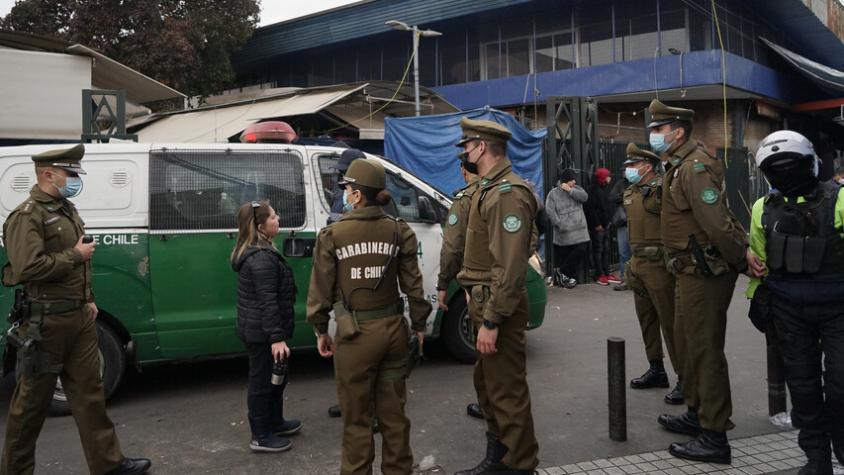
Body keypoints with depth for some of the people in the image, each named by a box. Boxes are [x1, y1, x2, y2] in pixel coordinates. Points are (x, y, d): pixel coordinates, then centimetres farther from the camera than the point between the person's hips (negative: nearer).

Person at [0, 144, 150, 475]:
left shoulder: (66, 209, 14)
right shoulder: (27, 216, -13)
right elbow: (28, 268, -26)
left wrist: (89, 300, 13)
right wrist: (76, 255, -16)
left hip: (80, 317, 8)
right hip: (47, 322, -8)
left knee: (89, 391, 10)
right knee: (33, 400, 5)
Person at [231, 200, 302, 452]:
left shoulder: (253, 252, 11)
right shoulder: (262, 259, -23)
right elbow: (268, 302, -26)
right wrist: (277, 337, -25)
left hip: (255, 328, 11)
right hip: (262, 332, -11)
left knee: (274, 377, 23)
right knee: (263, 380, 2)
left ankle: (275, 422, 38)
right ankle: (261, 437, 14)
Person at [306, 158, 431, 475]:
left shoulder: (332, 235, -10)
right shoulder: (399, 231, -2)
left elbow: (321, 288, -4)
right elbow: (413, 284, 2)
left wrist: (320, 330, 8)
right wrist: (419, 325, 13)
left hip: (355, 333, -3)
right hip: (393, 329, 3)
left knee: (357, 416, 12)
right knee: (393, 411, 18)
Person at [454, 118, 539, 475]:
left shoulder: (507, 194, -19)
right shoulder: (488, 189, 14)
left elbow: (510, 266, -24)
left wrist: (491, 321, -25)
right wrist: (476, 300, 16)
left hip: (498, 309, -11)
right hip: (483, 302, 11)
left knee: (507, 391, 0)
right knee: (487, 383, 19)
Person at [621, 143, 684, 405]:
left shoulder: (662, 189, -13)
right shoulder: (629, 193, 13)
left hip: (658, 265, -8)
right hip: (637, 264, 9)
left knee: (670, 321, -4)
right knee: (646, 319, 15)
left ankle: (685, 378, 5)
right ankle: (656, 370, 28)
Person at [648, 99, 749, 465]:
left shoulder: (695, 167, -19)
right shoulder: (678, 167, 14)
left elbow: (718, 224, -25)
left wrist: (743, 262, -17)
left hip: (706, 274, -10)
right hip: (691, 271, 10)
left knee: (706, 349, -4)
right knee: (688, 341, 20)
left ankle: (714, 437, 5)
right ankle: (697, 413, 36)